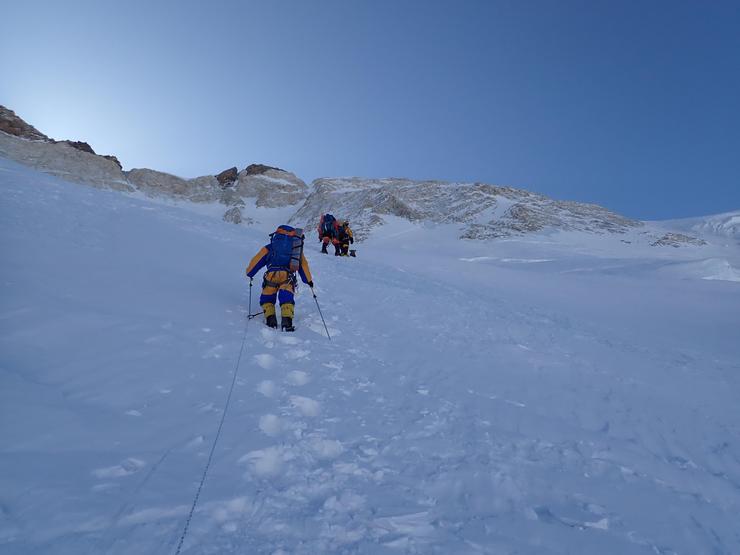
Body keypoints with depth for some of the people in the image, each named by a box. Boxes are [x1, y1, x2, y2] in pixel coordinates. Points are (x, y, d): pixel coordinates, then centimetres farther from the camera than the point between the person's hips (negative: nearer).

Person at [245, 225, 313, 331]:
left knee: (267, 299, 16)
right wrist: (309, 280, 37)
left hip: (272, 274, 0)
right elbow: (303, 264, 28)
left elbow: (257, 260, 23)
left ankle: (270, 318, -2)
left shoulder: (269, 248, 23)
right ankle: (286, 321, -23)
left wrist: (250, 273, 38)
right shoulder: (296, 248, 27)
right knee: (287, 299, -2)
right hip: (288, 277, 0)